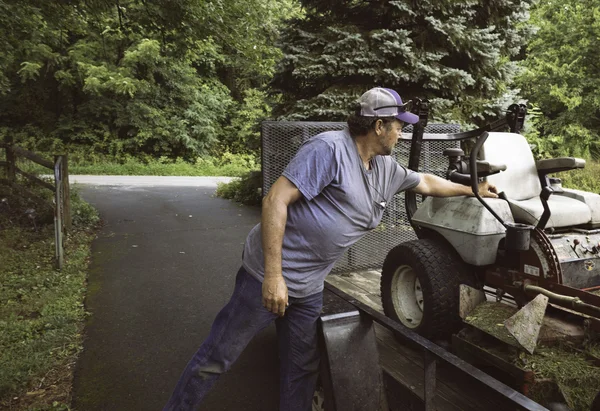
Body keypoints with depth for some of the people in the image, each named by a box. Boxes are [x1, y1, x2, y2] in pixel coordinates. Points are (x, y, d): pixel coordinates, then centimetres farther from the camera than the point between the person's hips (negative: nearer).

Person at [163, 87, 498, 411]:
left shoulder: (387, 168, 10)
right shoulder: (330, 149, -17)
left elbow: (425, 182, 30)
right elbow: (276, 200, -22)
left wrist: (473, 190, 36)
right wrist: (274, 275, -25)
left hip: (310, 287, 8)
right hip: (269, 276, -8)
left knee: (303, 368, 17)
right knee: (217, 358, 5)